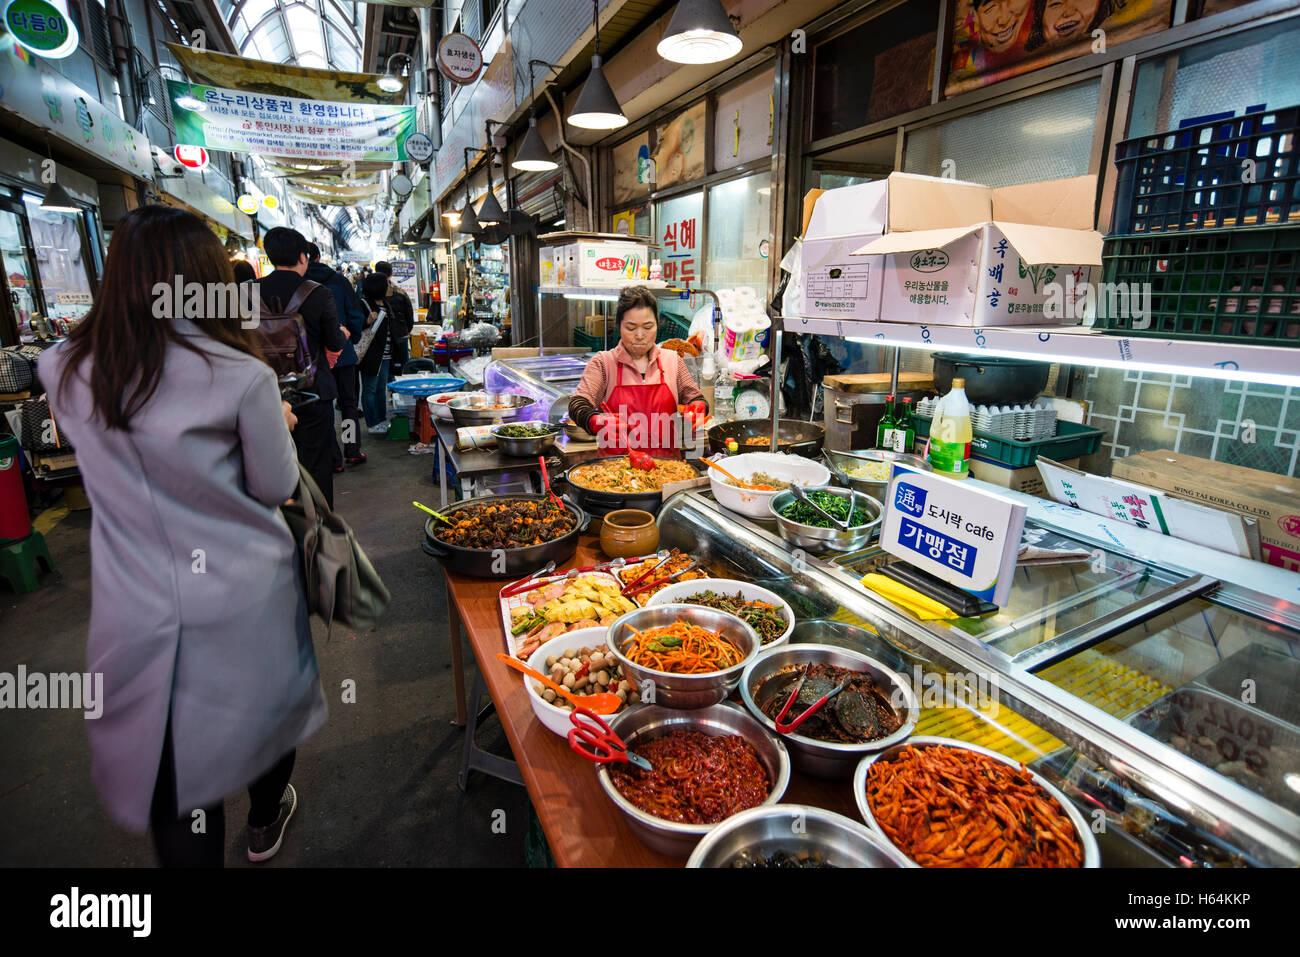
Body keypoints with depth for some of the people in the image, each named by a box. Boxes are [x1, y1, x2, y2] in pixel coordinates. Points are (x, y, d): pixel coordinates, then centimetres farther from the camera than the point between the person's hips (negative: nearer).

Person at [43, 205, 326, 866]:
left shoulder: (63, 372, -4)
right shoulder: (242, 377, -18)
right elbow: (275, 489, -7)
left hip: (139, 612, 2)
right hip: (243, 601, -1)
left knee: (175, 787, 15)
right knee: (264, 707, 27)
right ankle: (265, 822, 52)